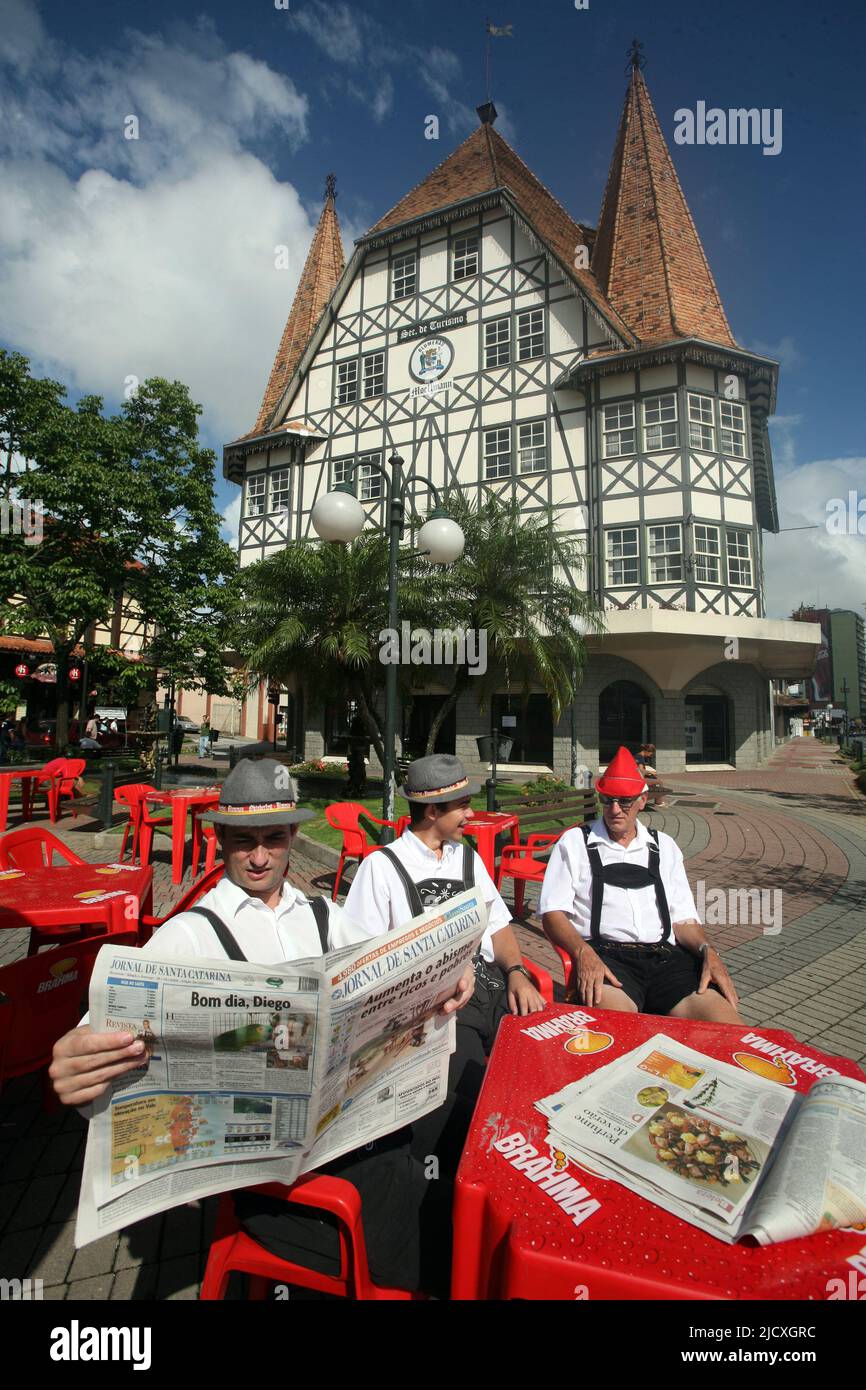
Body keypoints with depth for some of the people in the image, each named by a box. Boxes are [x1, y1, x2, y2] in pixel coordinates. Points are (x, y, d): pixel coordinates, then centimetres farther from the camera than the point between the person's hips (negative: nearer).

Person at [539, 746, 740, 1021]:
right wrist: (583, 953, -17)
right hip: (605, 955, -4)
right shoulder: (574, 843, 11)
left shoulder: (664, 846, 22)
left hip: (666, 956, 4)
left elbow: (683, 918, 19)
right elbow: (553, 913, 2)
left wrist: (707, 950, -2)